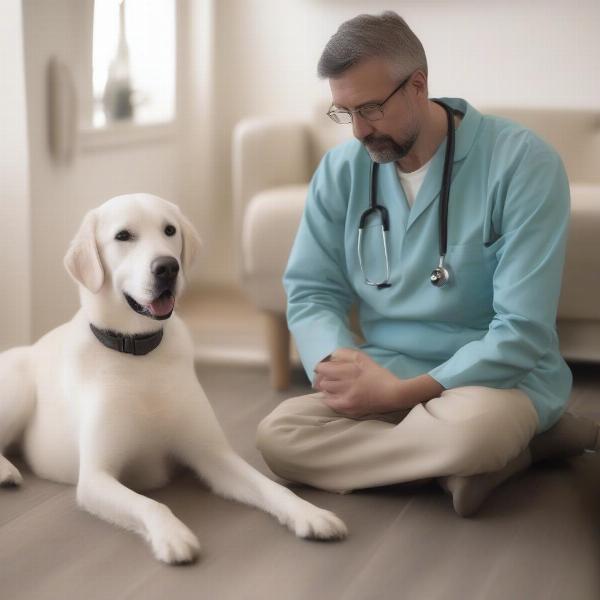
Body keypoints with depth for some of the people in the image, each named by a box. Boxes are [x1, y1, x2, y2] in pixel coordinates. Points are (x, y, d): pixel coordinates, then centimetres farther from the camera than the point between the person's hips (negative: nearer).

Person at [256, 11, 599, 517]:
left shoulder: (522, 163, -15)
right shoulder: (341, 170, 1)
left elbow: (523, 331, -19)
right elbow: (311, 291, 2)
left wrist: (402, 392, -24)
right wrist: (336, 363, -20)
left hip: (498, 378, -6)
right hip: (384, 378, 6)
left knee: (471, 425, -41)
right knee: (278, 434, -22)